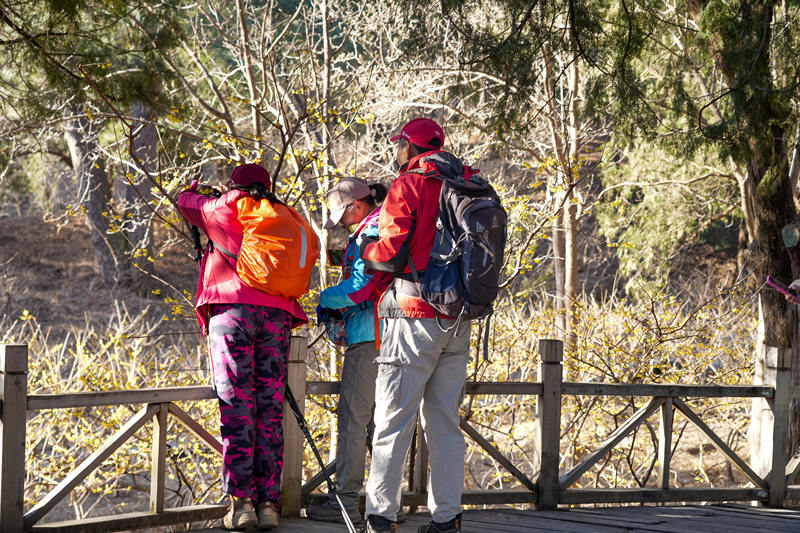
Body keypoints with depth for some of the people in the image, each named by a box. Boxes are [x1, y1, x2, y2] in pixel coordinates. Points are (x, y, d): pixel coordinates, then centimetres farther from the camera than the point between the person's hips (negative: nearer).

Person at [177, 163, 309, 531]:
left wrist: (194, 190, 51)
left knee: (236, 407, -5)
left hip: (231, 309, -3)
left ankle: (241, 500, -12)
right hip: (276, 314, 3)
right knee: (270, 410, 3)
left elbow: (186, 202, 29)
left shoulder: (224, 210, 11)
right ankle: (269, 501, -1)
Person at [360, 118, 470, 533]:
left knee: (393, 421, -1)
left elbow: (391, 253, -13)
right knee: (445, 422, 10)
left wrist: (365, 252, 6)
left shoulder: (407, 187, -7)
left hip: (414, 318, -6)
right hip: (458, 323, 6)